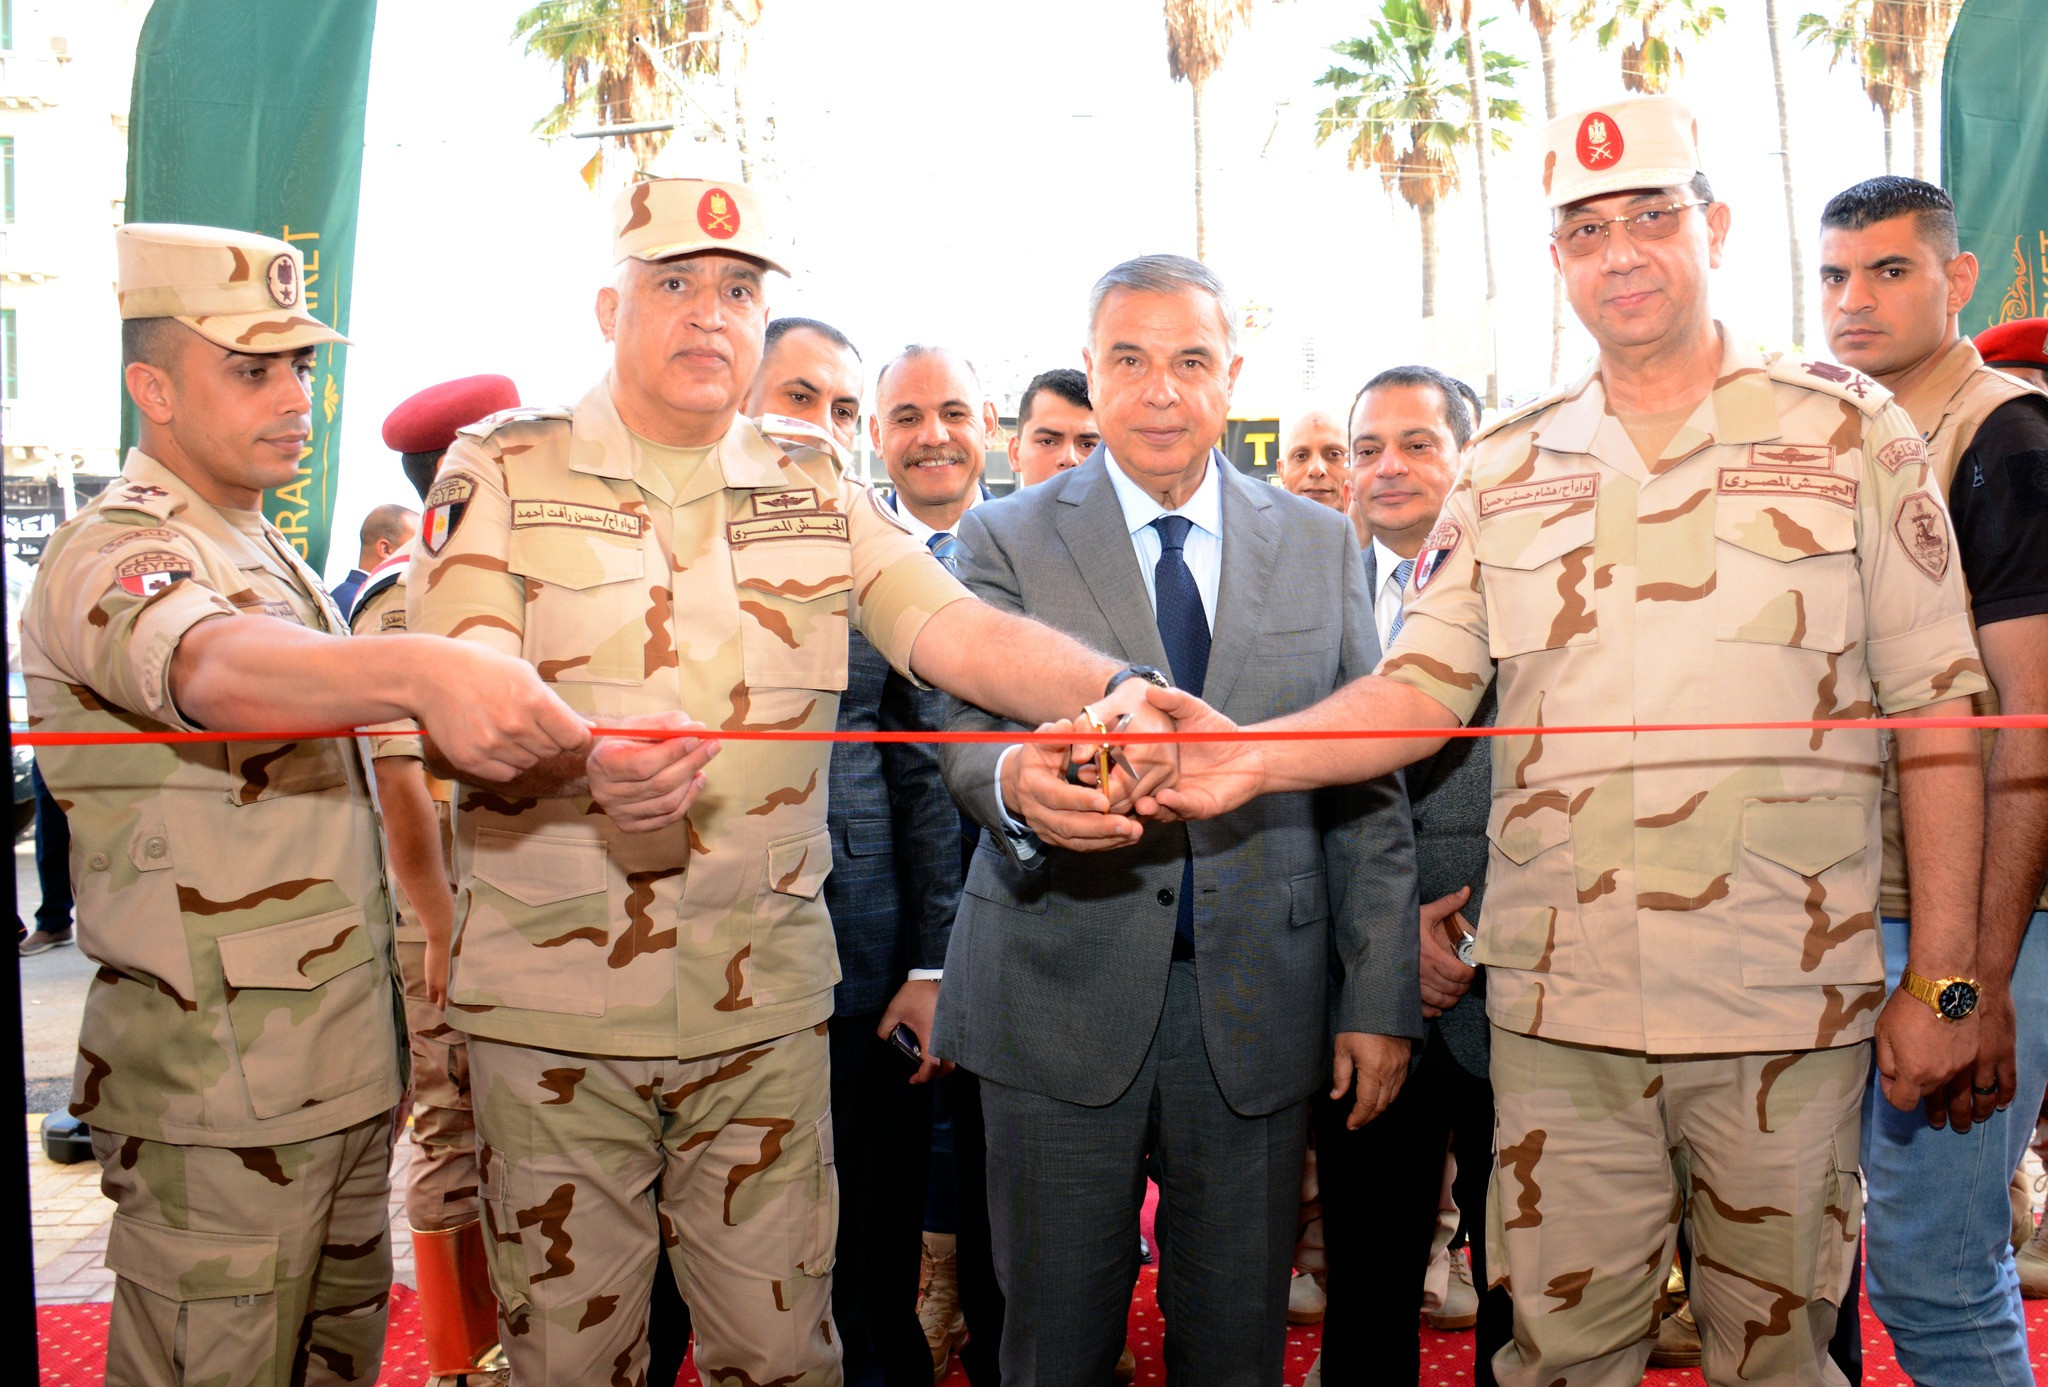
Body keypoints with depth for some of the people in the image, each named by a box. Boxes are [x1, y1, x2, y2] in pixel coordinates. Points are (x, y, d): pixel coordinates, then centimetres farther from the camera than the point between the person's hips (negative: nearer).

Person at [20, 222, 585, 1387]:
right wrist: (418, 670, -57)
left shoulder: (270, 553, 16)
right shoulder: (112, 556, -15)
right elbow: (218, 671, -38)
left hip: (342, 1061, 9)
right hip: (218, 1083, -9)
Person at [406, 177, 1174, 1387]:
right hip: (552, 1004, -2)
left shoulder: (822, 497, 11)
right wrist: (585, 762, -34)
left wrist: (1111, 692, -24)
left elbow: (960, 630, -3)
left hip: (767, 1002, 2)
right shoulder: (502, 473, 1)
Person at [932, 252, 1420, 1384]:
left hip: (1258, 1002, 2)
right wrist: (1015, 781, -34)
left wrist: (1380, 996, 2)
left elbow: (1367, 781, 7)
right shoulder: (1007, 540, 3)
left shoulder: (1319, 545, 8)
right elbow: (969, 729, -9)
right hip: (1063, 996, -1)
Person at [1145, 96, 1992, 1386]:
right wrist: (1260, 755, -14)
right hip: (1562, 1012, 2)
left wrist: (1944, 982, -3)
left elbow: (1936, 712, 1)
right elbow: (1423, 689, 6)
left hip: (1789, 1006, -1)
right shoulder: (1507, 469, 10)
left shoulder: (1848, 429, 3)